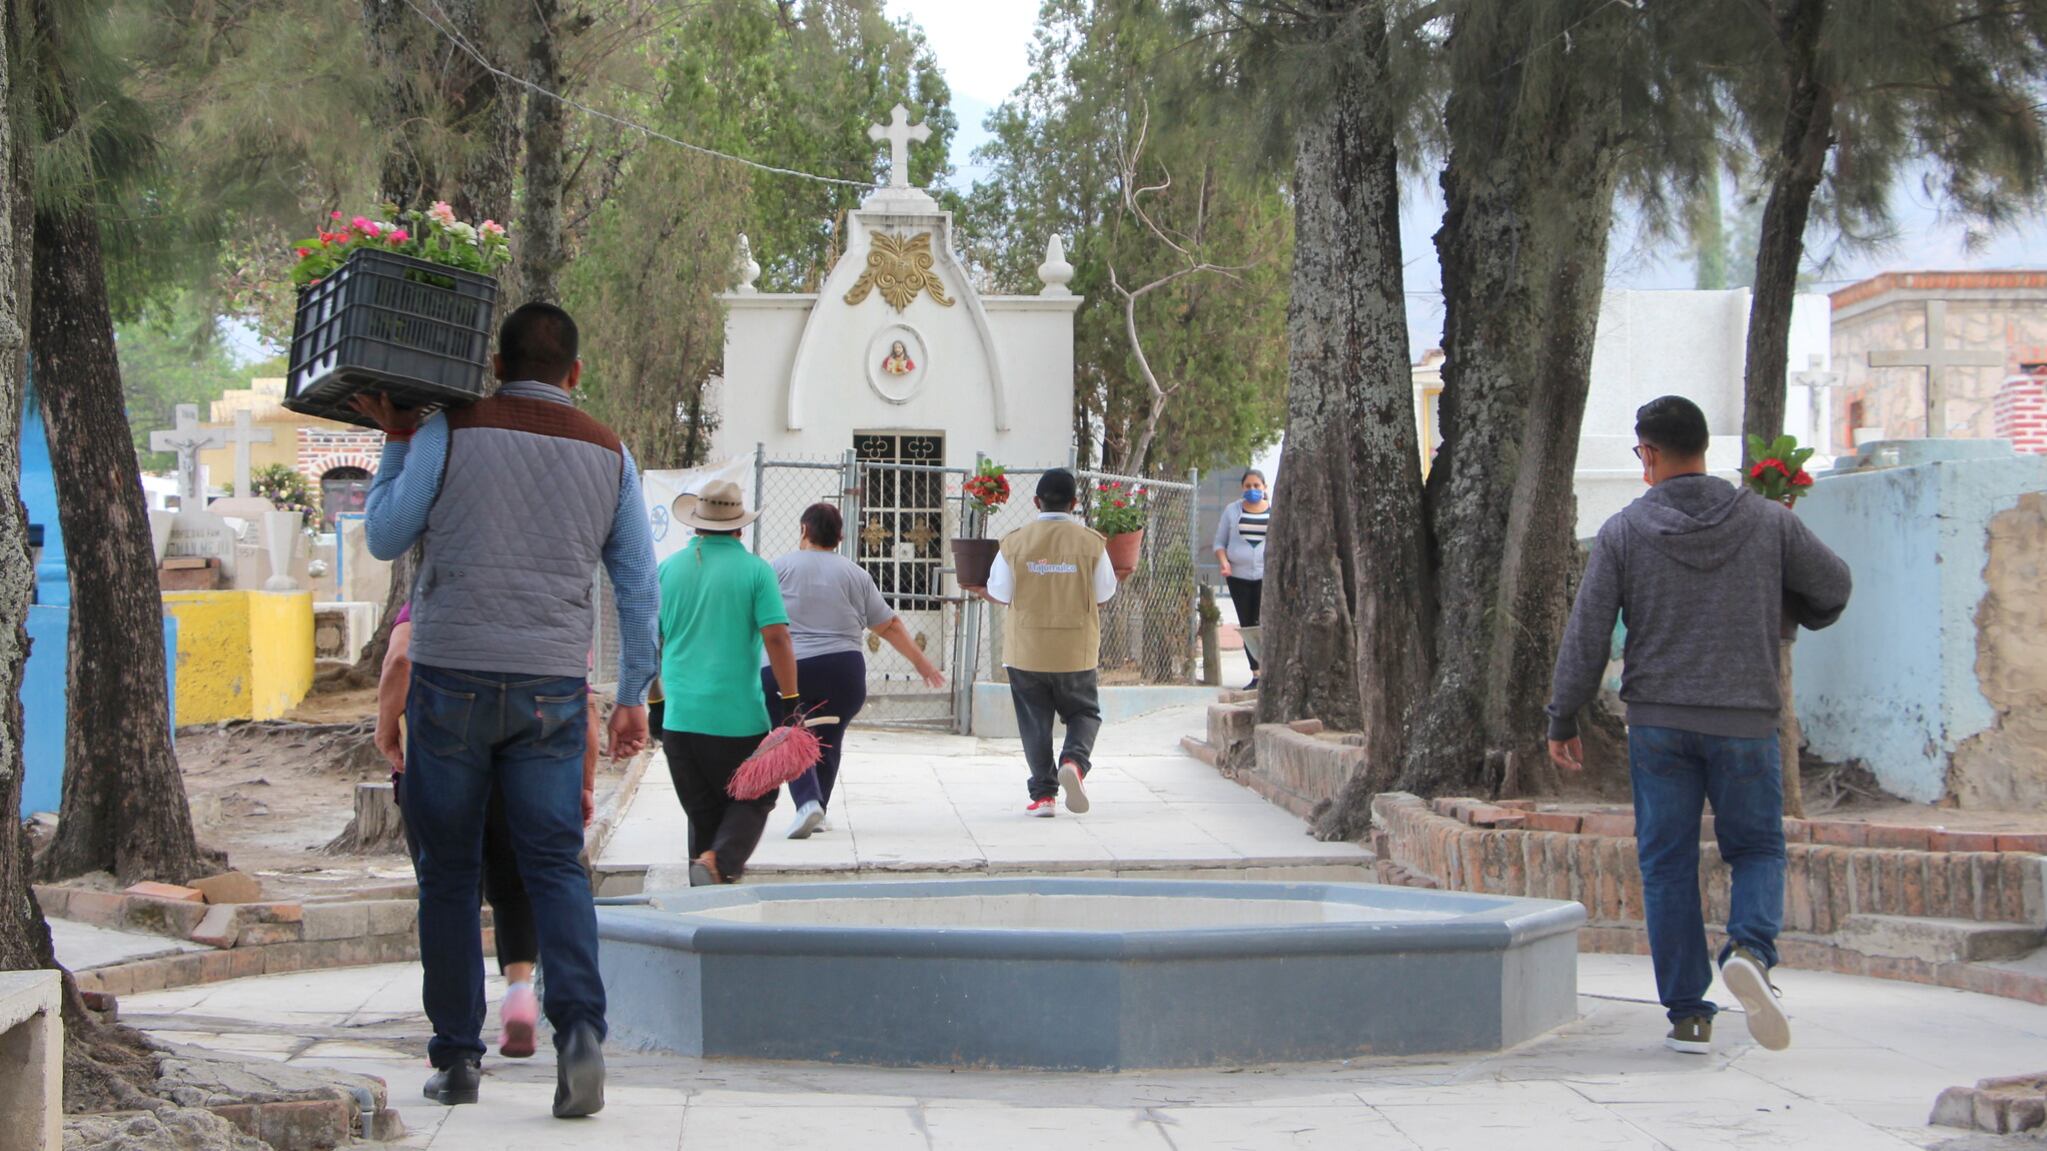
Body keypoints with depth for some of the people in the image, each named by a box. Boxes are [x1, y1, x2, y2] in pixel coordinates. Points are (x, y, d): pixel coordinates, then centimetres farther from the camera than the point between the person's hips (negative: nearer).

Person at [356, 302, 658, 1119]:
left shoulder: (449, 432, -1)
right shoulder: (608, 453, 8)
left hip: (452, 676, -2)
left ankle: (457, 1058, 9)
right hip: (552, 685, 2)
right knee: (556, 865, 3)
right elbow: (638, 584, 10)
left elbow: (384, 538, 6)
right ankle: (579, 1027, -18)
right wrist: (633, 695, 17)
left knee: (449, 873, 7)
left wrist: (396, 441, 17)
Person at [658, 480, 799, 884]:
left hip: (680, 716, 4)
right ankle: (720, 861, -16)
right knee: (753, 800, 9)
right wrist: (790, 699, -5)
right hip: (739, 715, -3)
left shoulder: (667, 570, 6)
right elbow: (776, 638, -11)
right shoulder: (755, 570, -4)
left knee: (703, 812, 13)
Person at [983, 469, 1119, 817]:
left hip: (1026, 650, 0)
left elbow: (1000, 594, -1)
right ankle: (1074, 761, -12)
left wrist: (979, 589, 21)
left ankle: (1044, 793, 7)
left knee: (1035, 721, 10)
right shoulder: (1091, 542, -7)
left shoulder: (1014, 542, -7)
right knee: (1084, 712, 16)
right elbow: (1104, 595, 0)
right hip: (1076, 650, 0)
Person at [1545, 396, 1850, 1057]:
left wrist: (1562, 720, 6)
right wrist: (1788, 615, 33)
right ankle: (1750, 948, -17)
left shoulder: (1624, 531, -2)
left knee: (1667, 865, 7)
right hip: (1745, 718, 0)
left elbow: (1587, 635, -3)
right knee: (1758, 848, 13)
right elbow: (1833, 587, 12)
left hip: (1658, 720, 0)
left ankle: (1688, 1016, 6)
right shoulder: (1766, 521, 1)